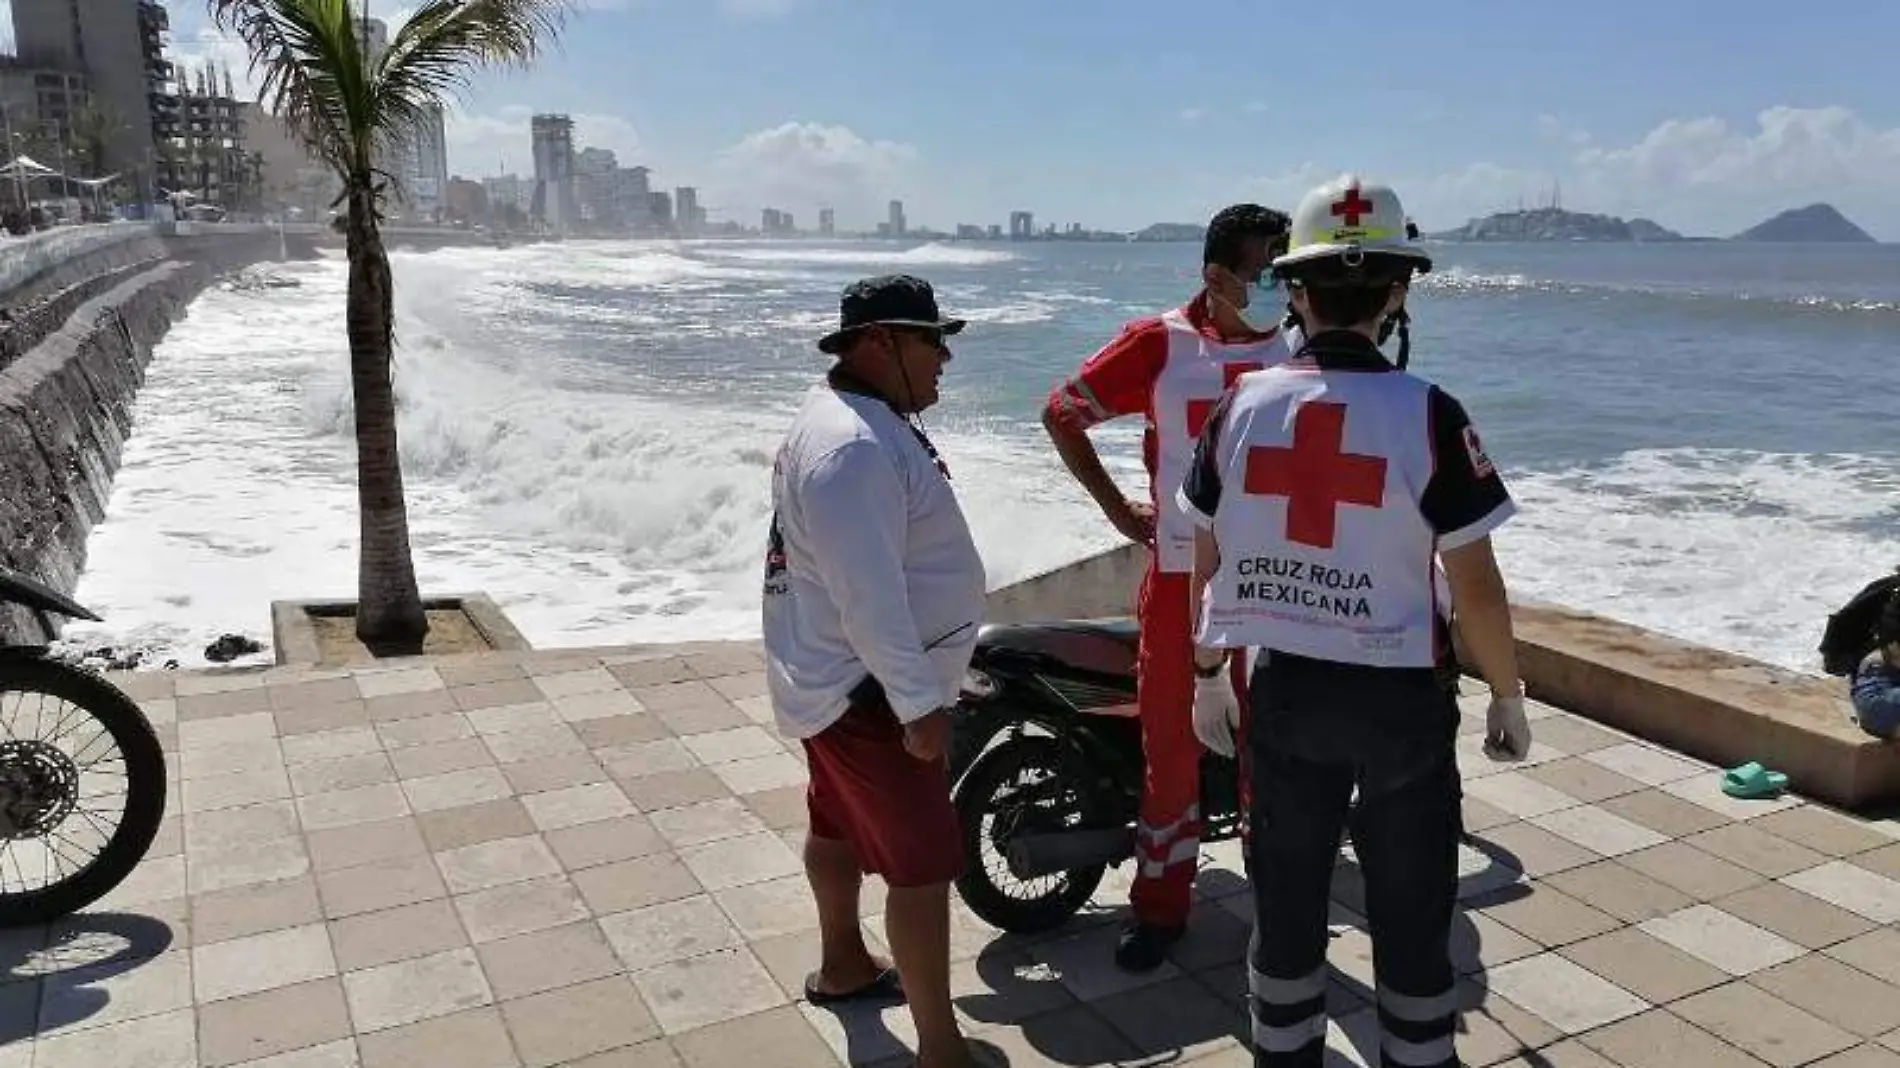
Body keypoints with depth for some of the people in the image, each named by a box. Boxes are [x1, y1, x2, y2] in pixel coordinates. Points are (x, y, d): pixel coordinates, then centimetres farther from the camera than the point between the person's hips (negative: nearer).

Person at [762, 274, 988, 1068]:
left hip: (842, 677, 11)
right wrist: (918, 703, -26)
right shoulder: (855, 445, -27)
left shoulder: (860, 419, 9)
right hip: (866, 689, -11)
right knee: (923, 864, -5)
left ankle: (842, 968, 46)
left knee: (841, 825, 26)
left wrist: (910, 688, 24)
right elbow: (867, 594, -30)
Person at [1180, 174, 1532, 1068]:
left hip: (1284, 690, 3)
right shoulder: (1425, 414, -16)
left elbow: (1207, 565, 1)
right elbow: (1474, 585, -12)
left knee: (1285, 903, 18)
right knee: (1410, 913, 15)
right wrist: (1508, 695, 3)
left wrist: (1208, 674, 14)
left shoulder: (1242, 404, -6)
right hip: (1400, 696, -3)